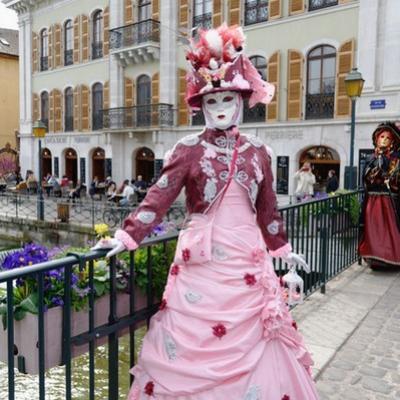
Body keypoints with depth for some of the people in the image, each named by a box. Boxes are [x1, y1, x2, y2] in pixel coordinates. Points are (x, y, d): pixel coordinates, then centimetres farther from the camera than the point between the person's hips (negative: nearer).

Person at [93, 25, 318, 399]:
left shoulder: (256, 150, 7)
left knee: (253, 346, 12)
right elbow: (159, 196, -8)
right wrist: (126, 236, -17)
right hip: (202, 262, -3)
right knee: (195, 346, 6)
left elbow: (267, 207, 14)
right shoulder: (188, 148, -3)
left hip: (249, 262, 3)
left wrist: (282, 249, 19)